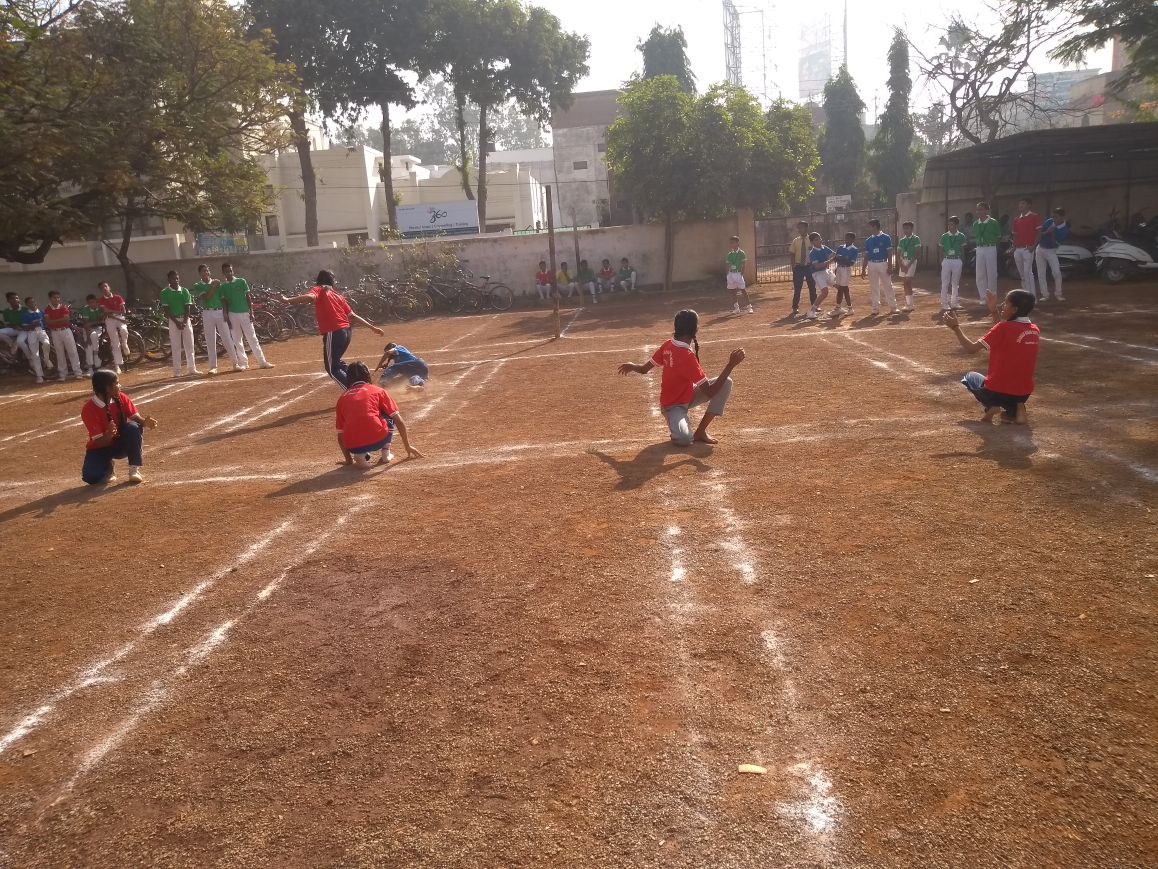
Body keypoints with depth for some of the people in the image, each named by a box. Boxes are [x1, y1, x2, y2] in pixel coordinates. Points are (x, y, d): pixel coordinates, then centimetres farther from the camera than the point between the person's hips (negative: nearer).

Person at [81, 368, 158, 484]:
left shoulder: (121, 398, -10)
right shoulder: (88, 409, -22)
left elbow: (136, 417, -14)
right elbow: (98, 442, -25)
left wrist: (145, 422, -39)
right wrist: (108, 435, -48)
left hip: (122, 444, 3)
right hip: (101, 448, -3)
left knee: (133, 427, -30)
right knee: (91, 477, -29)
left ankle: (134, 470, -18)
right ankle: (107, 468, 10)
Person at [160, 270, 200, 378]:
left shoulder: (184, 291, 6)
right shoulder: (165, 293, -1)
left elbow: (187, 308, 1)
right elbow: (166, 310, -6)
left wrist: (184, 321, -11)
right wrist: (176, 322, -14)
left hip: (185, 320, 2)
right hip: (173, 320, -2)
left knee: (189, 345, 3)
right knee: (176, 347, -1)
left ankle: (192, 368, 10)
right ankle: (177, 371, 2)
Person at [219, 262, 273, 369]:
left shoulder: (241, 281, 3)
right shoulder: (223, 286, 5)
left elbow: (248, 297, 3)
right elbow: (224, 302, 5)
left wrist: (251, 312, -3)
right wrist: (226, 317, -2)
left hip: (244, 313, -1)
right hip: (233, 314, 1)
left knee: (252, 338, -2)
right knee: (237, 340, 4)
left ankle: (262, 361, -4)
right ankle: (243, 362, 11)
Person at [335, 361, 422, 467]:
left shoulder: (342, 399, 21)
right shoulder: (378, 391, 17)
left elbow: (340, 436, 22)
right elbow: (399, 422, 14)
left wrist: (349, 459, 33)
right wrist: (408, 447, 23)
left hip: (353, 447, 1)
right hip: (378, 439, -1)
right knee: (390, 416, 28)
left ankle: (360, 456, 8)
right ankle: (385, 454, 15)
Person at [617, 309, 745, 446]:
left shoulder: (668, 345, -7)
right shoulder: (687, 356, -31)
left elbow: (643, 369, 2)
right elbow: (710, 392, -30)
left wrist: (631, 366, 25)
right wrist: (731, 365, -35)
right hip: (673, 405, -9)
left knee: (726, 382, -6)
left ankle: (701, 431, -2)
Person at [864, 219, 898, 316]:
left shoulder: (886, 238, -1)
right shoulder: (868, 240, 9)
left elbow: (889, 253, -2)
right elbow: (866, 256, 11)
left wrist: (889, 266, -9)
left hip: (883, 264, -3)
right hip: (872, 264, 3)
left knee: (888, 286, -1)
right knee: (873, 287, 5)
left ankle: (892, 307, 5)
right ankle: (875, 308, 11)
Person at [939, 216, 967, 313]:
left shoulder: (961, 236, 2)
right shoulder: (944, 236, 2)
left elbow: (962, 250, 7)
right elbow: (941, 250, 5)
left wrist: (961, 259, 0)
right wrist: (942, 261, -1)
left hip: (957, 261, 1)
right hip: (946, 261, -1)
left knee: (955, 283, 8)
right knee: (945, 283, -2)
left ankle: (953, 303, 16)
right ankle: (944, 304, 1)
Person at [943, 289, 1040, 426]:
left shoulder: (1003, 328, -15)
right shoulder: (1035, 331, 4)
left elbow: (972, 348, -12)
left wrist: (955, 327, -1)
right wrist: (994, 312, 18)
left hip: (997, 392, -5)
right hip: (1024, 394, 5)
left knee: (970, 377, 27)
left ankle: (991, 406, -1)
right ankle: (1015, 408, 8)